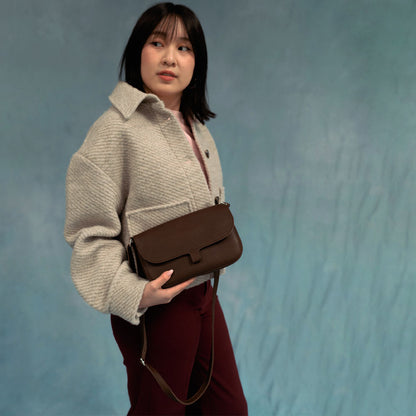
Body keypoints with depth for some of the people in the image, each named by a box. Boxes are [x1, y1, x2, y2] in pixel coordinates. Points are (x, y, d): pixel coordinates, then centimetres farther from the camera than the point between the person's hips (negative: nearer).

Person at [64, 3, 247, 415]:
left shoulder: (197, 129, 10)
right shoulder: (115, 129, -15)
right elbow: (91, 232, -17)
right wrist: (130, 293, -26)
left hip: (202, 292, 8)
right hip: (153, 306, -7)